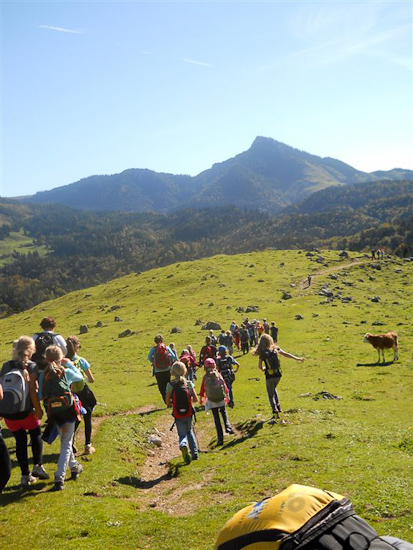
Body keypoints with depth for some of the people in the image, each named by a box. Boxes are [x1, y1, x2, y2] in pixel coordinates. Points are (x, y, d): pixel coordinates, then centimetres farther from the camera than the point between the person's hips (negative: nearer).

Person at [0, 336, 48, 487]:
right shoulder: (31, 366, -7)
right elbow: (32, 390, -14)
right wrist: (38, 409, -9)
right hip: (26, 411, -3)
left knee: (20, 441, 16)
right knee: (36, 435, 21)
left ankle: (25, 475, 19)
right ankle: (38, 466, 7)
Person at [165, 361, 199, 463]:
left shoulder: (170, 385, -10)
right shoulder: (189, 383, -6)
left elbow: (167, 402, -10)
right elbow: (195, 399, -5)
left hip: (178, 415, -2)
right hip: (189, 413, 2)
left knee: (182, 434, 13)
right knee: (190, 431, 26)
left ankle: (183, 445, -20)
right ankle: (195, 452, 21)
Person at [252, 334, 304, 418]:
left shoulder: (262, 353, -10)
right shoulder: (275, 349, -1)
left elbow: (260, 367, -6)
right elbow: (286, 354, 1)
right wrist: (297, 359, 8)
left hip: (269, 376, -4)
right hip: (278, 375, 4)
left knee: (271, 394, 10)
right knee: (273, 389, 31)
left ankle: (275, 411, -2)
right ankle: (278, 406, 24)